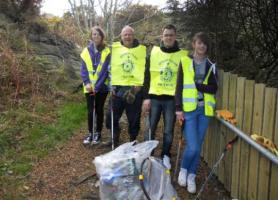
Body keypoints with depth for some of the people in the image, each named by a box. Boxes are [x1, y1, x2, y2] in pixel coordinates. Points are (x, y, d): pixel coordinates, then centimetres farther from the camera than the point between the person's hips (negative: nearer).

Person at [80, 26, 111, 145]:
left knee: (99, 110, 9)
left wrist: (97, 86, -20)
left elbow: (105, 71, -12)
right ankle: (90, 133, 20)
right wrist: (87, 83, -15)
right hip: (89, 87, 2)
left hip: (102, 87, -2)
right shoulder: (86, 51, 4)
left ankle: (98, 133, 23)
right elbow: (83, 69, 1)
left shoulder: (106, 51, -5)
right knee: (90, 110, 6)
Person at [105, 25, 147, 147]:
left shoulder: (142, 49, 3)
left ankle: (132, 142, 26)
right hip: (118, 88, 1)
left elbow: (145, 69, 4)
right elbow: (111, 66, 7)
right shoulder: (115, 48, 5)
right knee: (112, 117, 6)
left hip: (135, 89, -1)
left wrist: (138, 85, -6)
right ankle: (115, 139, 30)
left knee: (134, 119, 7)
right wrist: (113, 85, -1)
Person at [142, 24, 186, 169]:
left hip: (172, 99, 0)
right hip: (154, 97, 1)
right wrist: (146, 97, -3)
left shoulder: (183, 55, 0)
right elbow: (146, 75, 2)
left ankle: (165, 156, 25)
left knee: (169, 131, 7)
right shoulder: (154, 52, 2)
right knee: (150, 129, 8)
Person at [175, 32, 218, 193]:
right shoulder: (185, 62, 3)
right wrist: (179, 108, -7)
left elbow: (214, 89, -1)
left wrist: (196, 84, -12)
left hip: (204, 109, 3)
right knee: (193, 147, -10)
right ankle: (183, 170, 18)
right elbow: (179, 87, -1)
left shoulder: (211, 66, 9)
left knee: (198, 146, 7)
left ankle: (191, 176, 25)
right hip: (189, 109, -3)